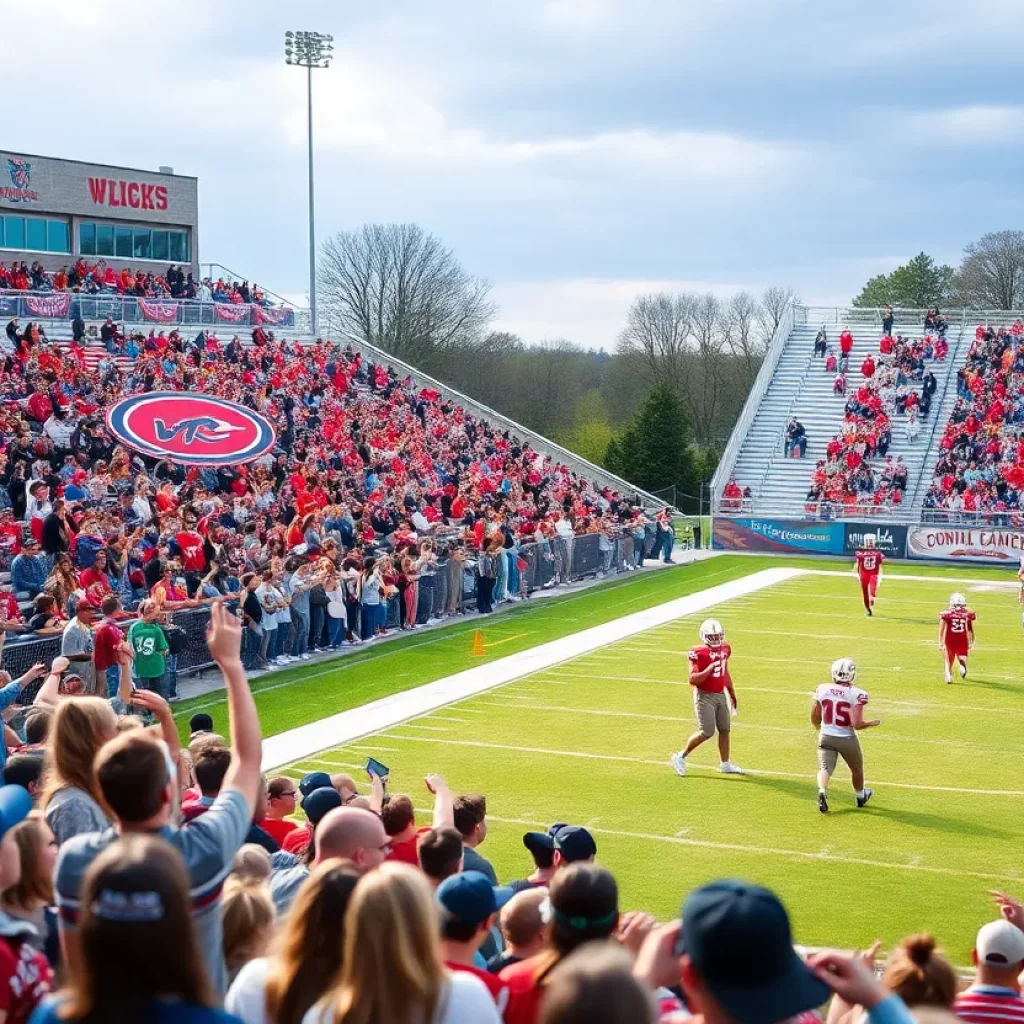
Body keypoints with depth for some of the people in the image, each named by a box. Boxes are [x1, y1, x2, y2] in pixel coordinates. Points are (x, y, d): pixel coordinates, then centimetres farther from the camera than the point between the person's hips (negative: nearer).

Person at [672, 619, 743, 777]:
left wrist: (732, 693, 22)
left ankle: (725, 764, 23)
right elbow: (693, 680, -22)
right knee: (707, 732, -9)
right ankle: (681, 756, 8)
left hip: (721, 694, 7)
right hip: (705, 696, -7)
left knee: (725, 729, 10)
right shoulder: (699, 653, -19)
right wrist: (710, 668, -30)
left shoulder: (725, 649, 4)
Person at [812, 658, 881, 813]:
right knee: (857, 768, 23)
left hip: (826, 737, 1)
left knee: (825, 768, 2)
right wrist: (873, 723, -2)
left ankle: (822, 792, -28)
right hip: (847, 738, -1)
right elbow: (857, 724, -21)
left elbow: (814, 719, 2)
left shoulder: (822, 690, -7)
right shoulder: (857, 694, -19)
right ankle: (861, 797, 43)